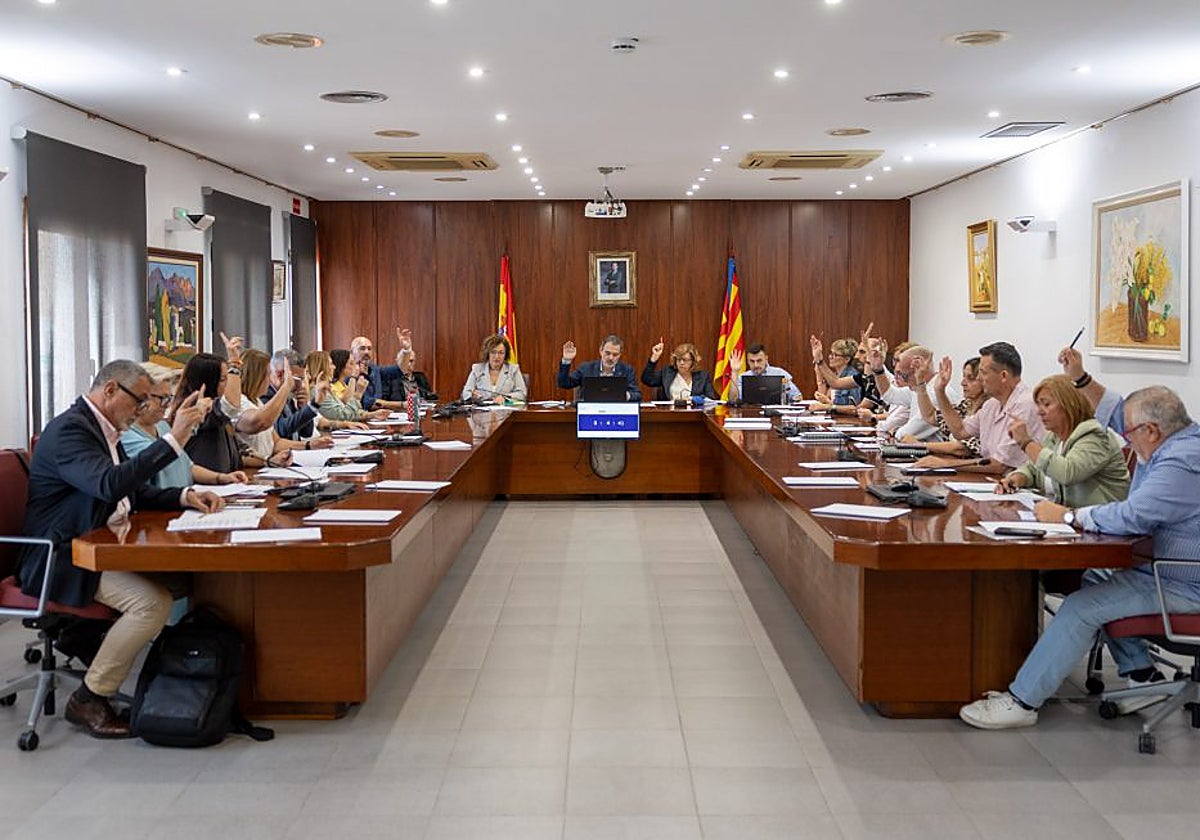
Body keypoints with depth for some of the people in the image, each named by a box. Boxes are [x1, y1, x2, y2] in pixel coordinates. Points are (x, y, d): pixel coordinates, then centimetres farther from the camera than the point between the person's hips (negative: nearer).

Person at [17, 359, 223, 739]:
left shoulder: (103, 429, 15)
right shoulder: (69, 429, -16)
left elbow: (134, 491, 21)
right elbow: (110, 484, -33)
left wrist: (185, 496, 3)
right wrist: (174, 439, -33)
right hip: (61, 561, -10)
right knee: (153, 601, -26)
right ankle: (88, 700, -12)